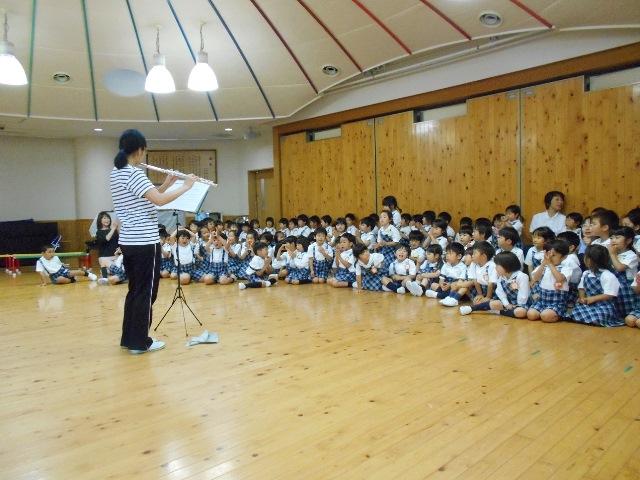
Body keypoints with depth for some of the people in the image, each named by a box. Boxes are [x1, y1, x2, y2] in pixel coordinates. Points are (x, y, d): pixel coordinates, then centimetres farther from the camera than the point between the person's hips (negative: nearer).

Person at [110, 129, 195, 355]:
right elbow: (159, 200, -27)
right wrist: (185, 186, -16)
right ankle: (140, 342, 10)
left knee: (135, 290, 17)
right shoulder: (134, 174, -16)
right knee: (145, 292, 1)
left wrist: (166, 183, 8)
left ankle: (128, 338, 25)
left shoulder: (115, 174, 12)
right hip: (144, 243, -9)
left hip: (127, 241, 9)